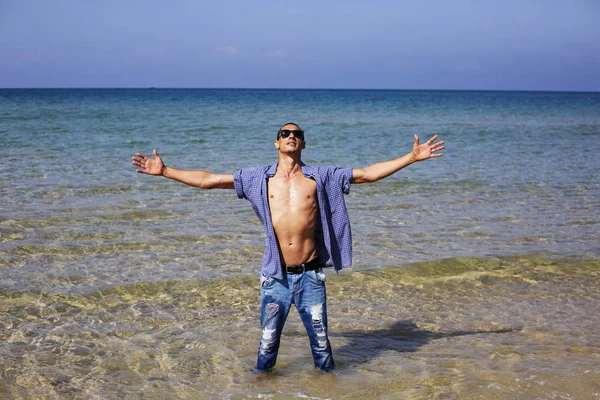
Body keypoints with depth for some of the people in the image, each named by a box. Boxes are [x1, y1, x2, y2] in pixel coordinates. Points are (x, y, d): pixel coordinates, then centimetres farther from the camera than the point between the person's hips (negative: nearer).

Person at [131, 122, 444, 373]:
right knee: (268, 338, 10)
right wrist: (164, 171, 2)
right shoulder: (259, 178, 5)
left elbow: (369, 173, 3)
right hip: (275, 275, 0)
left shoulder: (320, 177, 4)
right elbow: (207, 180, 6)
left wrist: (412, 157, -3)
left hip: (310, 274, 0)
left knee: (320, 337, 10)